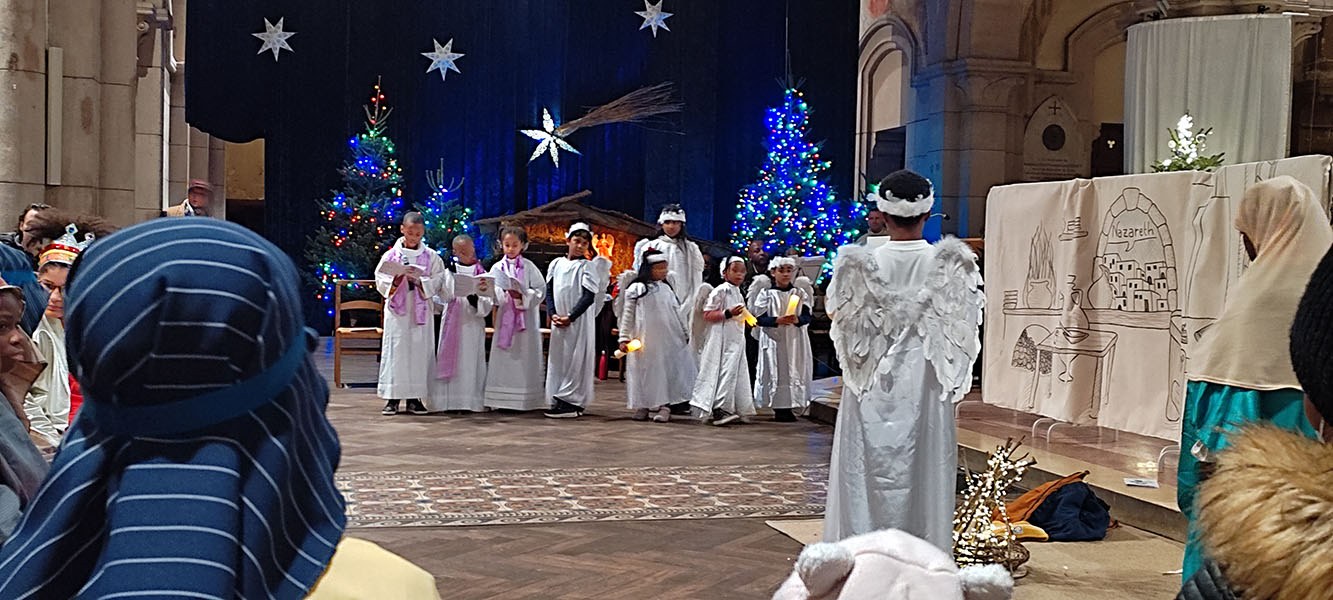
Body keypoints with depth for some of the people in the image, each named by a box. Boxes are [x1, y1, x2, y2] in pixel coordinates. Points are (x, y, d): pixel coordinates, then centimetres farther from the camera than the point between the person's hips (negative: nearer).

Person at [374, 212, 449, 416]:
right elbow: (380, 282, 2)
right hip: (397, 310, -1)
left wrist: (419, 281, -15)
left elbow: (437, 282, 0)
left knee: (420, 350, 0)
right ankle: (392, 397, 3)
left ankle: (414, 397, 7)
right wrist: (396, 279, -16)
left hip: (421, 311, 1)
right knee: (395, 350, -1)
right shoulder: (391, 255, 4)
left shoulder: (431, 257, 5)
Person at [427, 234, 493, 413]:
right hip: (452, 322, 0)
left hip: (473, 323, 0)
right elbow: (444, 296, -6)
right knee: (450, 358, -2)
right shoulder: (449, 271, 6)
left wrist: (475, 301, -19)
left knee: (471, 361, 0)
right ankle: (447, 400, 0)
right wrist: (451, 275, -16)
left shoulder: (481, 274, 6)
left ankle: (471, 400, 2)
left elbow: (488, 304, 2)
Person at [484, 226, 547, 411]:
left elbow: (540, 290, -2)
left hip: (526, 318, -2)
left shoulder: (529, 267, 3)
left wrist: (522, 296, -15)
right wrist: (504, 293, -18)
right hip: (505, 317, 2)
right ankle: (503, 399, 4)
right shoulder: (497, 268, 8)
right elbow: (492, 293, 1)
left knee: (525, 359, -1)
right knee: (504, 360, 1)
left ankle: (526, 400, 2)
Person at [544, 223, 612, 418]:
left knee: (575, 358, -5)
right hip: (558, 321, 5)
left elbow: (589, 297, -10)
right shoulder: (556, 264, 9)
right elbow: (549, 291, 9)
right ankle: (560, 399, 15)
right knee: (557, 358, 7)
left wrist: (570, 317, -15)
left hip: (579, 321, -5)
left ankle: (572, 402, -3)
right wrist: (552, 314, -6)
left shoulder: (588, 266, -4)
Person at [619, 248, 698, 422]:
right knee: (644, 370, 2)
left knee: (667, 371, -1)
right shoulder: (636, 289, -1)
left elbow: (676, 313, 17)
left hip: (668, 339, 3)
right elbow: (628, 315, 0)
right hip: (644, 340, -3)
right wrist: (624, 338, -4)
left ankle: (664, 406, 3)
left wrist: (685, 334, 18)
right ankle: (642, 406, 13)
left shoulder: (666, 288, 11)